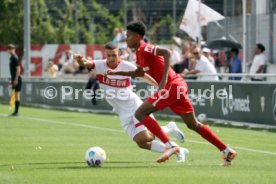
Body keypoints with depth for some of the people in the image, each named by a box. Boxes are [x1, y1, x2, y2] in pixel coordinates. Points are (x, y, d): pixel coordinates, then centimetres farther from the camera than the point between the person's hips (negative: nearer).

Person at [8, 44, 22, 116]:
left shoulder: (15, 58, -13)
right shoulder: (11, 58, 15)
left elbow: (18, 69, -18)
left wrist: (16, 79, -21)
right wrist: (12, 79, 22)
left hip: (16, 79, -9)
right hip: (14, 79, 9)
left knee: (17, 94, -7)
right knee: (15, 95, 11)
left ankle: (16, 112, -6)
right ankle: (16, 111, 14)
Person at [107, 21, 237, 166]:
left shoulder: (144, 49, -11)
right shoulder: (139, 52, 18)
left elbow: (166, 53, -26)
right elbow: (139, 73, 32)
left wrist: (164, 79, -31)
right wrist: (117, 73, 27)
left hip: (172, 87, -10)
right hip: (177, 86, 10)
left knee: (140, 113, -8)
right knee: (193, 124, 14)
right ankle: (227, 151, 13)